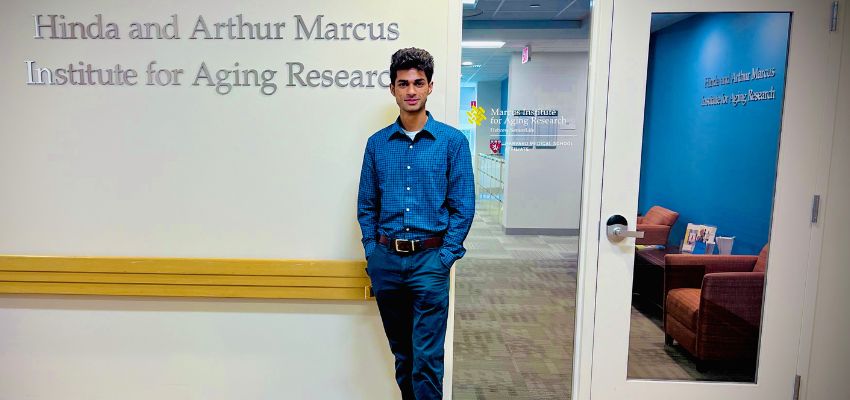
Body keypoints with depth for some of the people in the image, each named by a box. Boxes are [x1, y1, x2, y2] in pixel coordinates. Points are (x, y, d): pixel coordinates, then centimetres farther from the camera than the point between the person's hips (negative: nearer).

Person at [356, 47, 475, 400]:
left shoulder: (452, 141, -4)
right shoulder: (377, 143, 5)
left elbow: (463, 207, -4)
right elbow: (366, 205, 9)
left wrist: (445, 258, -9)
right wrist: (372, 254, 2)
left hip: (430, 259, -3)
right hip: (386, 260, 4)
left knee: (427, 357, -2)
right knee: (401, 352, 17)